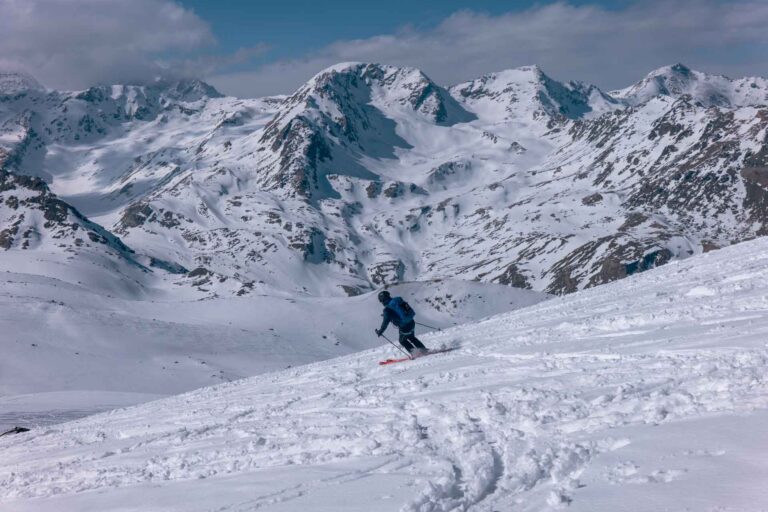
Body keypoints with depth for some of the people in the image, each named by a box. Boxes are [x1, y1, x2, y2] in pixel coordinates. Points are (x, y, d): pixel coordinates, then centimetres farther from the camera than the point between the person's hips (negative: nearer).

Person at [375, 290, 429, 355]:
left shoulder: (387, 310, -16)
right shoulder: (397, 301, 3)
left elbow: (385, 323, -12)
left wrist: (380, 332, 3)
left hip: (404, 328, -7)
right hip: (411, 323, 7)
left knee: (403, 341, 20)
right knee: (411, 338, 30)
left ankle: (415, 352, 13)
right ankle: (423, 349, 31)